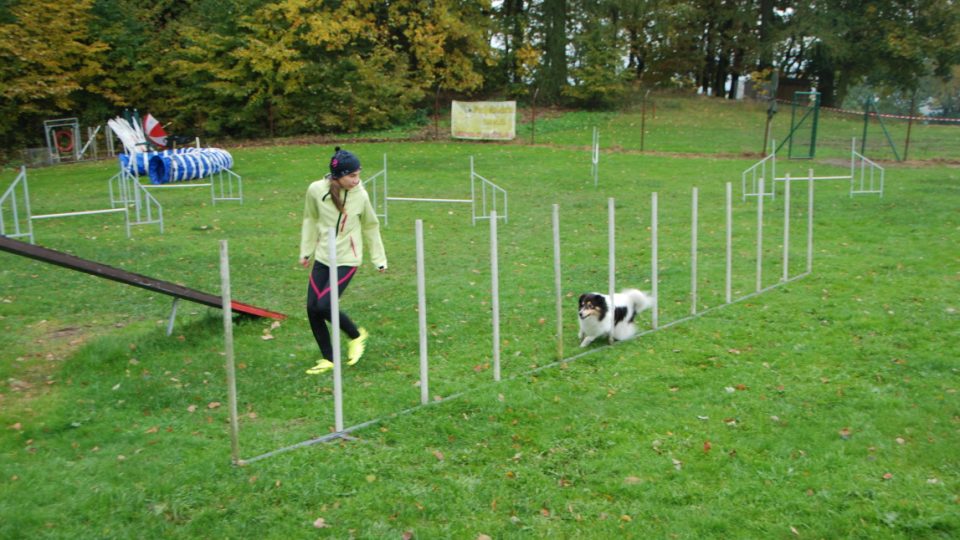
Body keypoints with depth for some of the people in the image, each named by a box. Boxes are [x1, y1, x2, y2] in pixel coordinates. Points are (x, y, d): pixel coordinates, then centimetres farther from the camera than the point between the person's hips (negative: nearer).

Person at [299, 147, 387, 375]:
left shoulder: (360, 196, -11)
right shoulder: (316, 190, -9)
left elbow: (370, 227, 4)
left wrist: (379, 259, 9)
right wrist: (306, 251, 15)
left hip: (347, 260, -3)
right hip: (322, 257, 4)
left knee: (324, 305, -15)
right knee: (312, 308, 1)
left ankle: (356, 336, 12)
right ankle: (328, 359, 18)